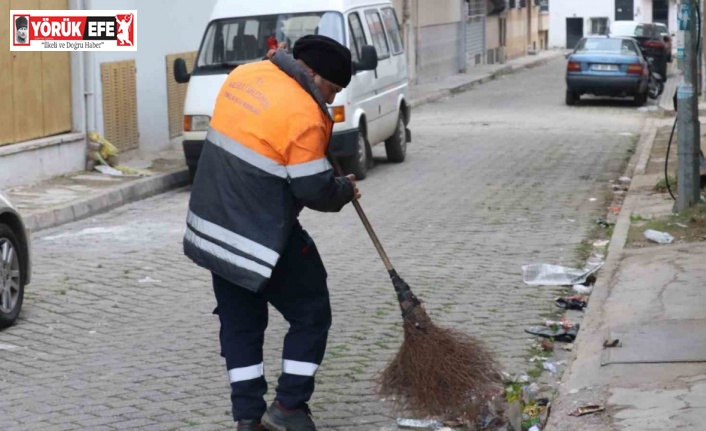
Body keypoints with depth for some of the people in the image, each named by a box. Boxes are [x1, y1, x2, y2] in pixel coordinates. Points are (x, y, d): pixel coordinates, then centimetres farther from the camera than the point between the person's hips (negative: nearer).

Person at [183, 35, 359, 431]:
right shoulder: (304, 115, -20)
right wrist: (346, 190, 5)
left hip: (214, 226, 8)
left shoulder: (245, 74, 4)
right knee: (311, 314, 9)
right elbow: (314, 191, -16)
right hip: (262, 237, -8)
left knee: (239, 323, 15)